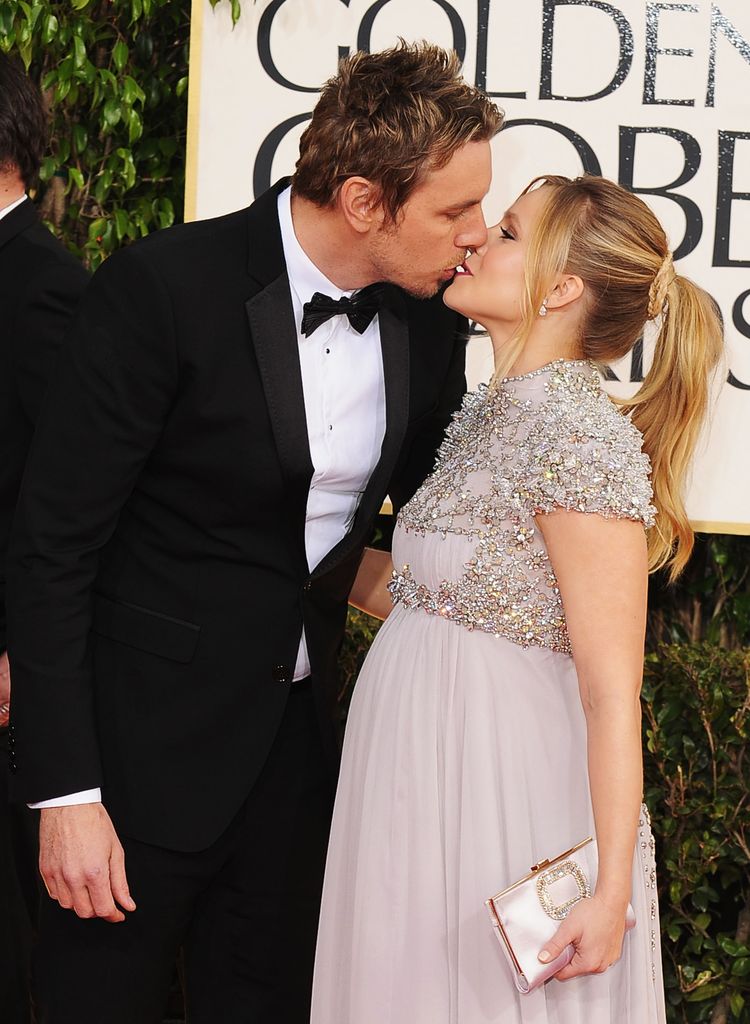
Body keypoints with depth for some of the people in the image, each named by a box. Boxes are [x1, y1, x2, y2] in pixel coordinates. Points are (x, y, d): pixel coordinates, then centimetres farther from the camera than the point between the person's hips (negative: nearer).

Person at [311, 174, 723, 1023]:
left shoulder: (583, 437, -18)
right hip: (427, 788, 8)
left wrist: (613, 891, -22)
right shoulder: (489, 413, 8)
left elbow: (612, 694, -19)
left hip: (509, 810, -8)